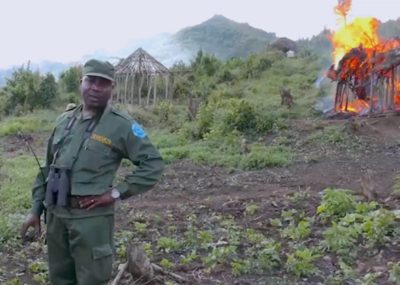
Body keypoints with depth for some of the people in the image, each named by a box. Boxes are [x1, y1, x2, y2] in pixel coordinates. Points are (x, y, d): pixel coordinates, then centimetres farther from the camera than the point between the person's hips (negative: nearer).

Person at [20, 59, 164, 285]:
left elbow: (153, 163, -11)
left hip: (91, 216, -6)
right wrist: (36, 209, 14)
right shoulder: (64, 121, 9)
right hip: (56, 214, 6)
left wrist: (117, 192, -14)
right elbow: (48, 168, 16)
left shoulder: (122, 125, -9)